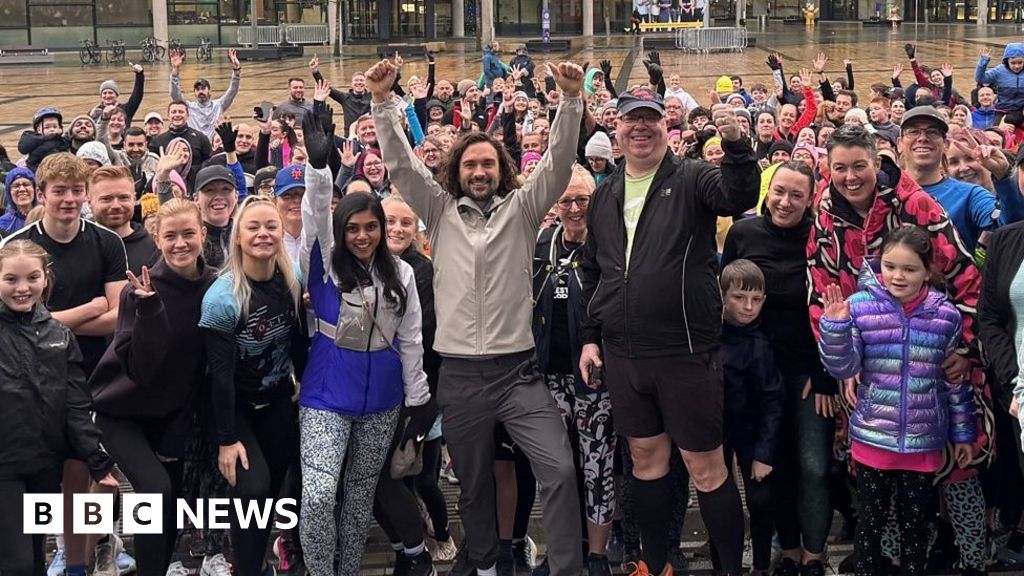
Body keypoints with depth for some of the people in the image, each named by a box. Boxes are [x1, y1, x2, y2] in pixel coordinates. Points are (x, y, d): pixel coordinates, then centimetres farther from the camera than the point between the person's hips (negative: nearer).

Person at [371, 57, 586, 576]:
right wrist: (383, 101, -13)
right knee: (474, 485, 13)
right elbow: (402, 164, -2)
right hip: (459, 374, 1)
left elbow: (558, 163, -6)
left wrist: (571, 99, -20)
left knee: (560, 471, -13)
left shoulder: (521, 209, 5)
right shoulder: (440, 212, 7)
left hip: (518, 370, -1)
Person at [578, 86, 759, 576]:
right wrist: (591, 335, 14)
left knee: (706, 467, 0)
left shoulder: (691, 180, -3)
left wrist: (736, 145, -41)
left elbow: (739, 197, -24)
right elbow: (591, 272, 19)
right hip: (622, 353, 5)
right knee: (646, 458, 16)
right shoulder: (606, 194, 12)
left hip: (686, 352, -5)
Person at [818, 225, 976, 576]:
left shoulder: (946, 315, -3)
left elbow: (956, 380, 5)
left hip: (924, 440, 1)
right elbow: (844, 367, -10)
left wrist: (963, 433, 10)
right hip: (873, 436, -1)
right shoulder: (860, 306, -7)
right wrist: (835, 325, -25)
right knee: (871, 518, 12)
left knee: (915, 521, 15)